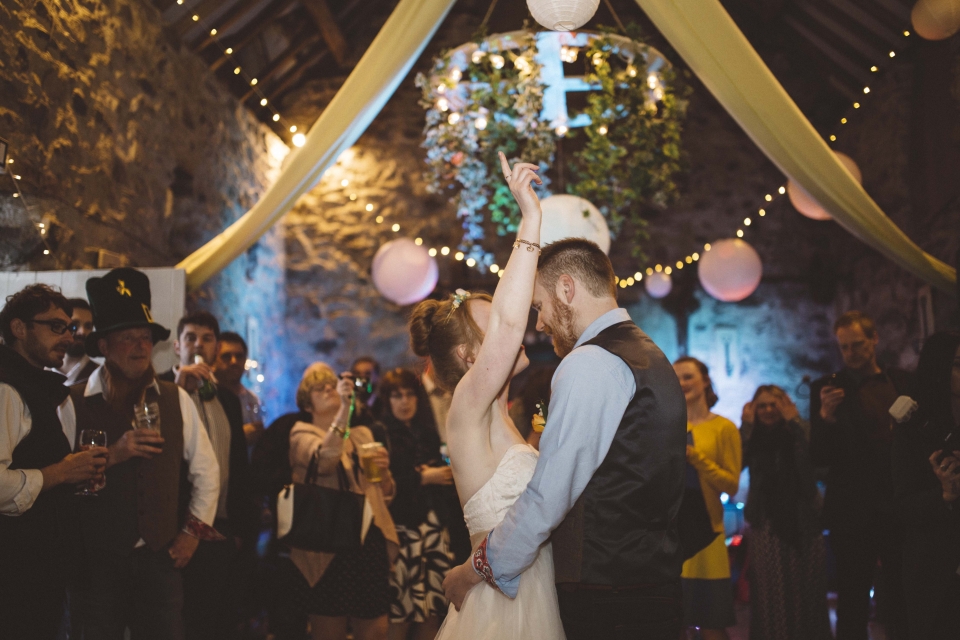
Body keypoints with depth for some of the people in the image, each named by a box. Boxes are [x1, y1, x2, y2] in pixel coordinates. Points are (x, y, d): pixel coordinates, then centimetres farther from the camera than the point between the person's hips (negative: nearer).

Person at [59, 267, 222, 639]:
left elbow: (205, 471, 13)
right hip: (96, 562, -2)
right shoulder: (74, 404, -3)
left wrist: (193, 530, 6)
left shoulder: (176, 401, 7)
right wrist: (111, 456, -18)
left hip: (162, 557, 2)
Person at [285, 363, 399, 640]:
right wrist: (345, 407, -30)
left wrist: (384, 470, 0)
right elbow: (324, 459, -21)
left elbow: (385, 494, 22)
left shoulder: (362, 435, 18)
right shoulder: (302, 434, 3)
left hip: (369, 542, 4)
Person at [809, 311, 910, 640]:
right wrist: (825, 415, -20)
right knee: (852, 606, 4)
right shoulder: (828, 389, 1)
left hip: (901, 510, 2)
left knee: (904, 601, 6)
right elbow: (819, 458, -4)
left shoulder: (903, 383, 8)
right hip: (853, 513, -2)